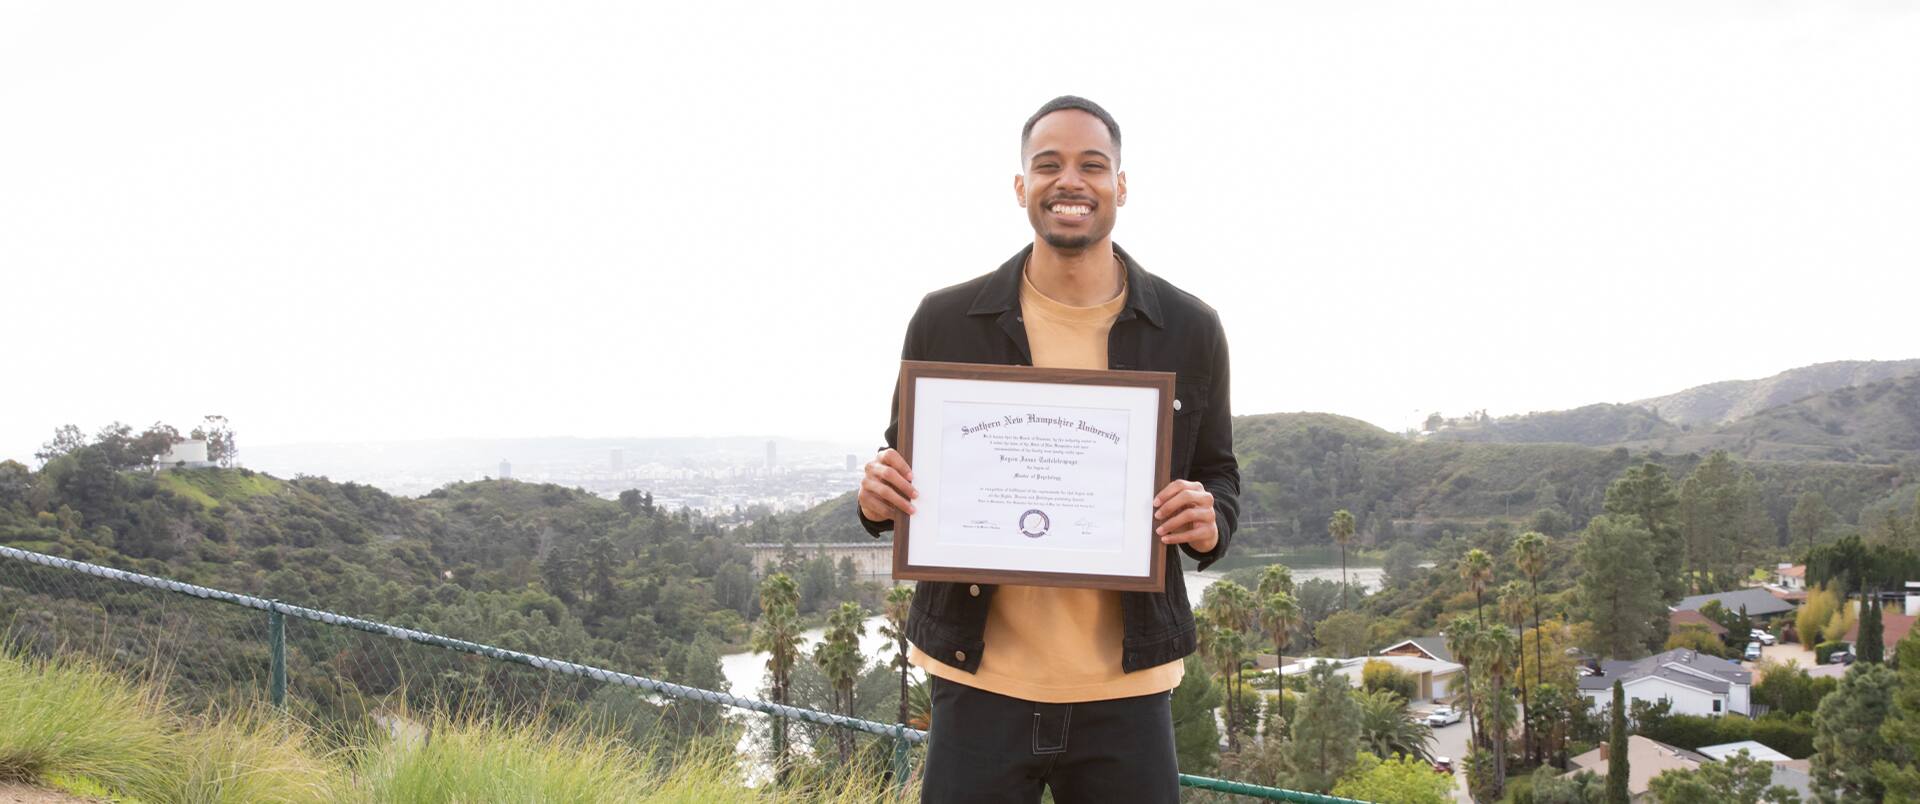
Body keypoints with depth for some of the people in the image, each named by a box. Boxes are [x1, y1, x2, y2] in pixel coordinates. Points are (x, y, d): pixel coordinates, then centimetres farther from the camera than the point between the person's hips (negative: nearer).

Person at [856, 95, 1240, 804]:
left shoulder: (1190, 329, 4)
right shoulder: (945, 321, 3)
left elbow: (1219, 478, 13)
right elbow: (906, 468, 12)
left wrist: (1208, 522, -11)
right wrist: (879, 497, -12)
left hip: (1125, 692, 1)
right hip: (980, 684, 0)